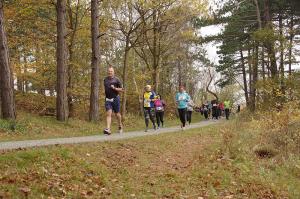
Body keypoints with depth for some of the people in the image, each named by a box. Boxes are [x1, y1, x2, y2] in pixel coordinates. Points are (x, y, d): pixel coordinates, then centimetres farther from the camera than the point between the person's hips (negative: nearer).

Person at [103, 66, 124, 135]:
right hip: (108, 99, 2)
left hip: (115, 99, -2)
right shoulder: (105, 79, 11)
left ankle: (120, 126, 34)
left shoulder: (116, 79, -1)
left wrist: (115, 88, -15)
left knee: (117, 114, 10)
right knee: (108, 114, -12)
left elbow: (121, 89, -1)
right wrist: (106, 94, 15)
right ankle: (108, 129, -21)